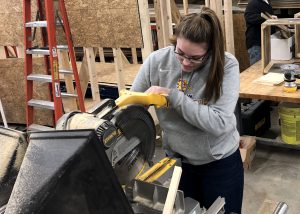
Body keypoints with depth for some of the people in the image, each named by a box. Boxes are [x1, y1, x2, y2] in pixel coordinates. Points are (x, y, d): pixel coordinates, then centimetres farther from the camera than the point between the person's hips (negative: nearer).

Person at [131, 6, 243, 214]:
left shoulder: (226, 65, -20)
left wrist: (173, 96, -30)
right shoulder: (157, 61, -14)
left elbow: (219, 122, -28)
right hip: (177, 160, 2)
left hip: (221, 163, -2)